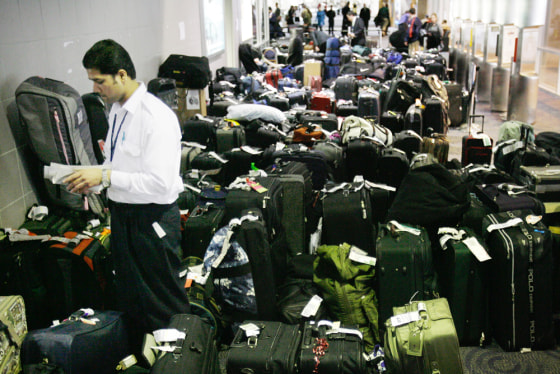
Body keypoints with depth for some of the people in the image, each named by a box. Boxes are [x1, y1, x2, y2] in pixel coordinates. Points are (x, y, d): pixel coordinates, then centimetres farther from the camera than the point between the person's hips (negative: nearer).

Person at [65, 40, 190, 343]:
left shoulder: (157, 117, -22)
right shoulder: (117, 110, 7)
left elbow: (160, 183, -26)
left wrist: (105, 176, -23)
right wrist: (94, 177, -1)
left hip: (151, 219, -9)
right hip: (121, 213, 9)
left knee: (165, 306, 6)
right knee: (129, 298, 23)